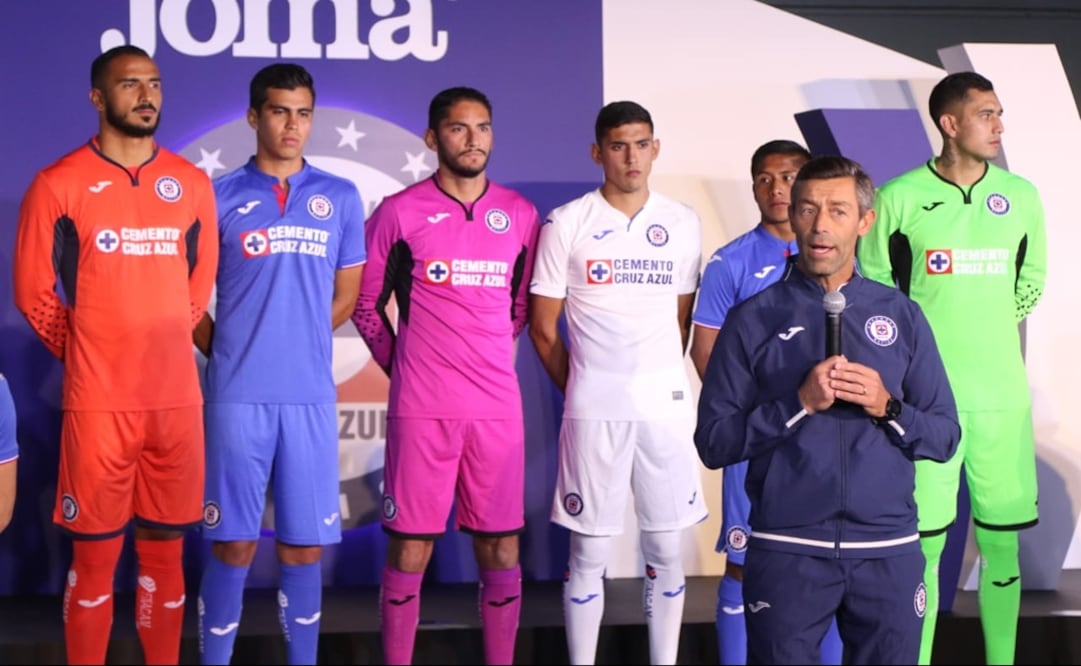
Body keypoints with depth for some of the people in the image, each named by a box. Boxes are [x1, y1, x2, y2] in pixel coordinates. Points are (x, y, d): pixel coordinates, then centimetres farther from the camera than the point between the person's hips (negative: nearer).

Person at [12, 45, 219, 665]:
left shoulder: (193, 183, 8)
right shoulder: (59, 184, -3)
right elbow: (34, 292, 2)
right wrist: (88, 355, 7)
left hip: (178, 397, 3)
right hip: (99, 400, -3)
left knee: (166, 549, 10)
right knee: (95, 554, 3)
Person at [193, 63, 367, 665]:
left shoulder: (342, 198, 9)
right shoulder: (220, 197, 4)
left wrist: (299, 346, 8)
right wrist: (230, 354, 3)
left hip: (311, 395, 1)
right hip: (238, 395, -1)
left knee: (304, 548, 6)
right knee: (234, 545, 2)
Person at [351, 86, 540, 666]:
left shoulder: (519, 215, 8)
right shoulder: (400, 212, 0)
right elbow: (366, 303, 7)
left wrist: (487, 358, 12)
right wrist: (399, 363, 4)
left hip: (498, 407, 3)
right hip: (422, 408, -3)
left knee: (501, 549, 7)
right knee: (409, 548, 1)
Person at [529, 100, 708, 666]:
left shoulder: (683, 224, 7)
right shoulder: (566, 225, -1)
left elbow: (683, 320, 14)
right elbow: (543, 329, 3)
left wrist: (662, 380, 9)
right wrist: (578, 390, 7)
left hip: (667, 405, 3)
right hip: (594, 409, -2)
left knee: (666, 550, 8)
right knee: (589, 552, 4)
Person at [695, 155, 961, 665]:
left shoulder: (902, 316, 7)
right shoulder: (753, 320, 0)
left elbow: (945, 436, 7)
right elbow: (713, 441, -4)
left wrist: (888, 408, -11)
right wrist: (799, 404, -15)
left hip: (889, 550, 2)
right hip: (786, 550, -2)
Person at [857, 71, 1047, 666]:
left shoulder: (1021, 197, 5)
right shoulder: (899, 198, -5)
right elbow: (871, 288, 6)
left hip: (1003, 395, 3)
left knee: (1001, 540, 8)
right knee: (925, 543, -1)